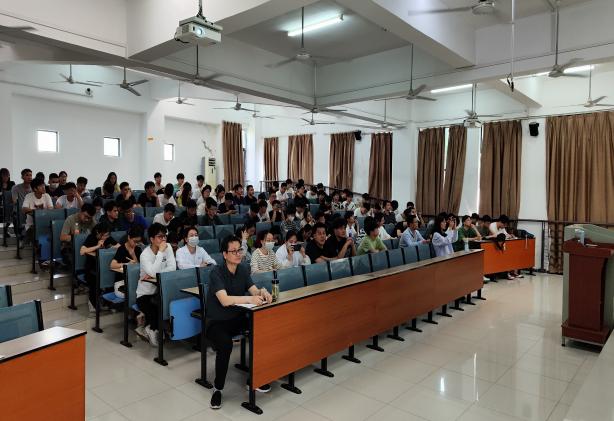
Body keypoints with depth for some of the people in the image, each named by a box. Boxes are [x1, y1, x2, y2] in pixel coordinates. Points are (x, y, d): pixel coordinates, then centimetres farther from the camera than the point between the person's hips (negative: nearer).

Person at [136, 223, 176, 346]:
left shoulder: (168, 247, -2)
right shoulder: (145, 254, -15)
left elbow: (172, 267, -13)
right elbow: (152, 272, -32)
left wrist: (154, 274, -22)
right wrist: (160, 252, -28)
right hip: (145, 294, -4)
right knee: (158, 306, -31)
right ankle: (152, 329, 1)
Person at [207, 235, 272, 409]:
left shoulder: (242, 270, 1)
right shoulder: (217, 272, -19)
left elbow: (254, 290, -5)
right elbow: (225, 300, -31)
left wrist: (262, 292, -28)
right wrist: (250, 299, -43)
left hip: (237, 318, 6)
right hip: (217, 322, -6)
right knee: (225, 344, -34)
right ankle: (218, 388, -10)